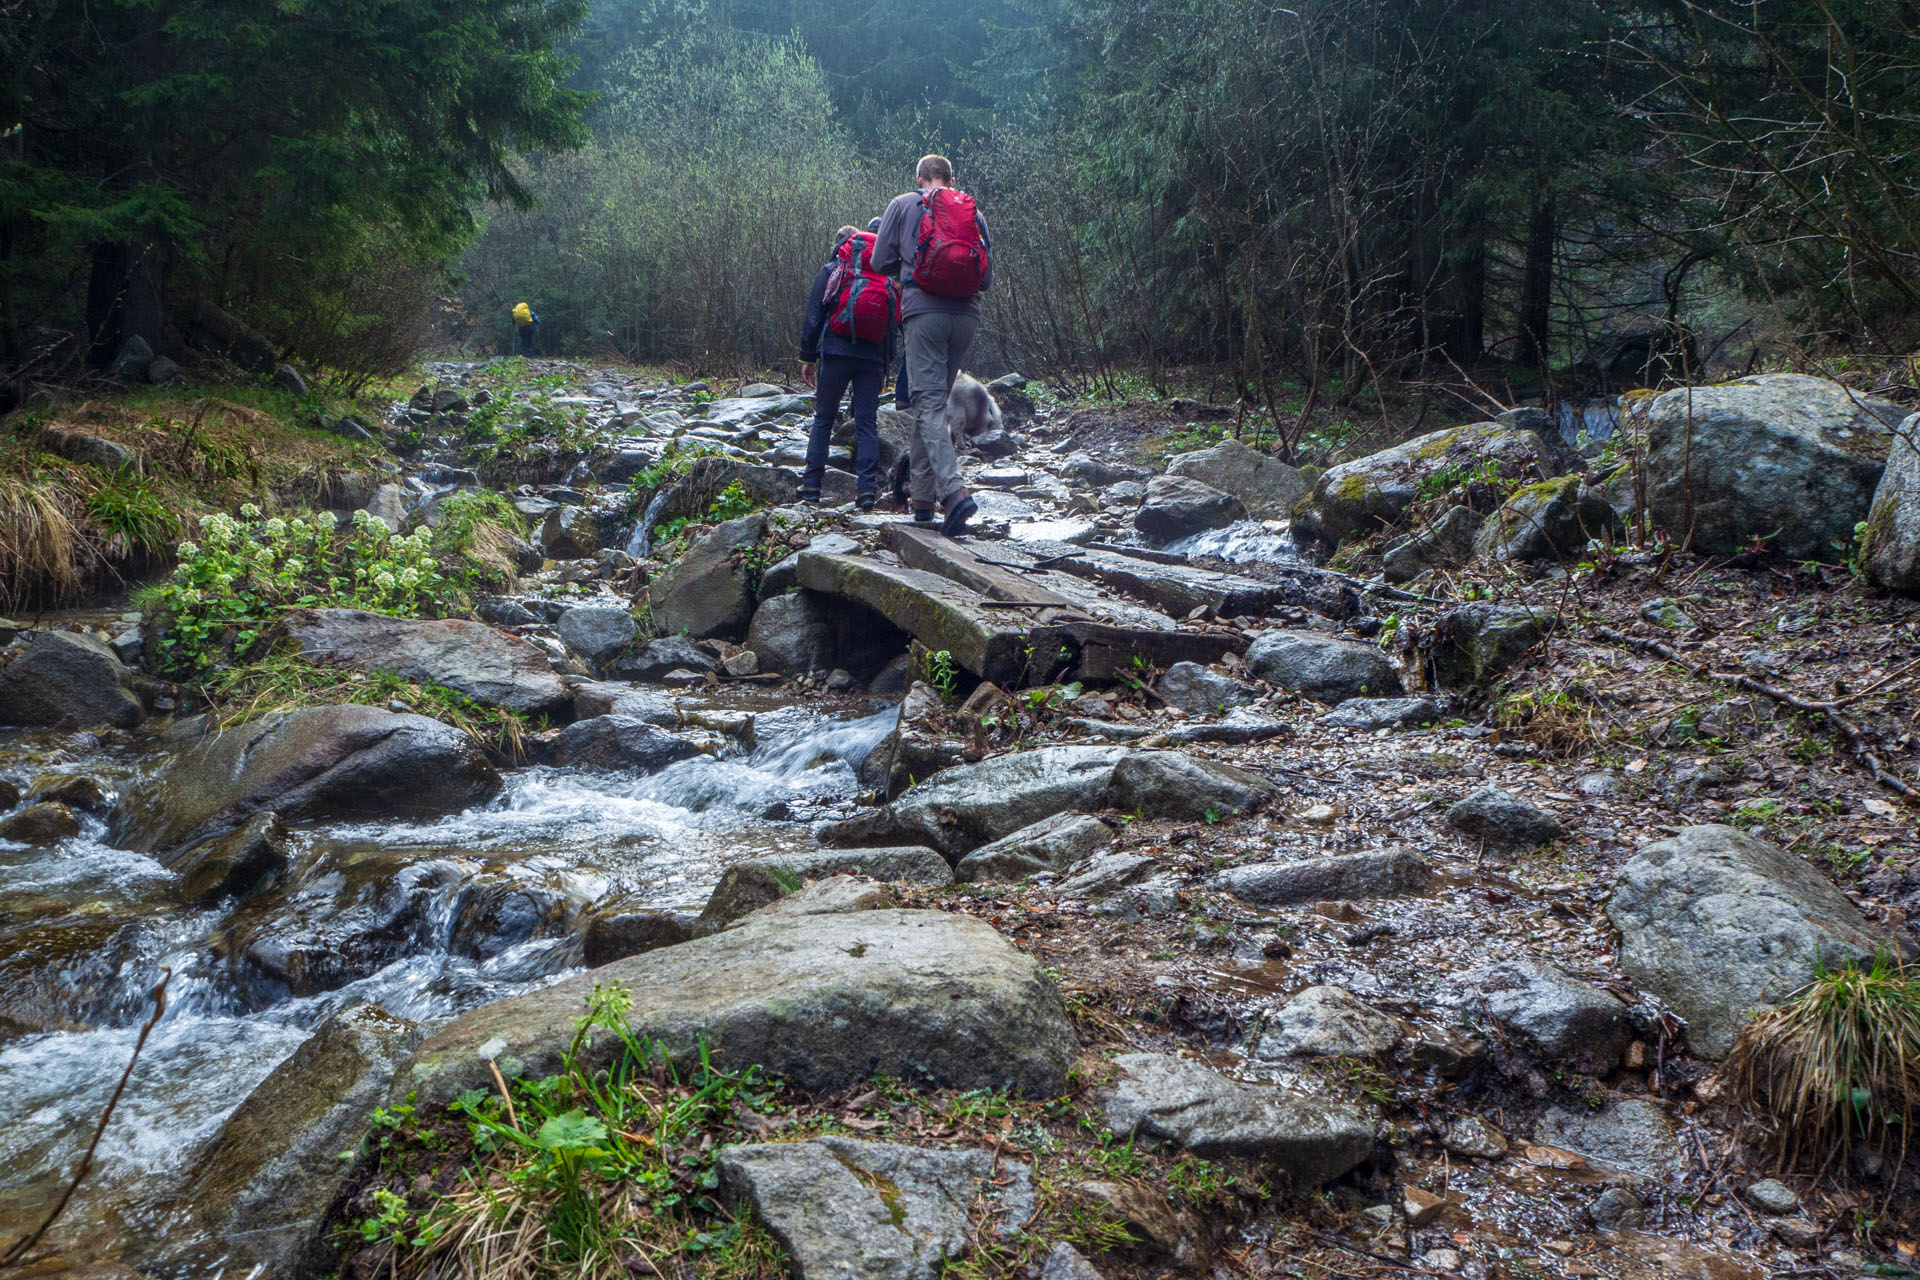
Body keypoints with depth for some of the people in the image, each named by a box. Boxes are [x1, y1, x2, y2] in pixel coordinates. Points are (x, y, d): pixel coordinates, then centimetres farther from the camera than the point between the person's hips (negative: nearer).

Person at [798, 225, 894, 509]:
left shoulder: (830, 272, 6)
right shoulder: (884, 276, 16)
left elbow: (813, 318, 1)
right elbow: (892, 322, 13)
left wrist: (807, 358, 5)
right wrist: (885, 365, 15)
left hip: (836, 355, -2)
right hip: (872, 358, 2)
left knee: (823, 419, 7)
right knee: (867, 422, 2)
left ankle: (811, 485, 4)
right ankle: (868, 486, -9)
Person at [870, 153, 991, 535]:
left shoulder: (903, 205, 9)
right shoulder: (974, 212, 17)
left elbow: (881, 261, 8)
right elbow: (987, 277, 16)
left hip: (924, 311, -4)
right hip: (966, 314, 4)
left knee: (929, 401, -9)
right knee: (936, 398, 13)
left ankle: (954, 491, -28)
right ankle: (923, 496, 15)